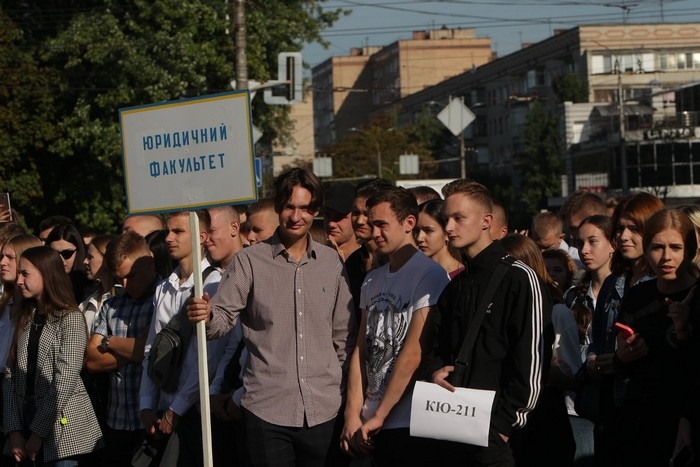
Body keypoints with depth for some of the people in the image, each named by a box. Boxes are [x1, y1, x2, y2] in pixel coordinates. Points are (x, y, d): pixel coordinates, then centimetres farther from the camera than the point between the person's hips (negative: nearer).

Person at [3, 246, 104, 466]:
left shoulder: (70, 318, -5)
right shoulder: (25, 320, 14)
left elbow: (65, 381, -13)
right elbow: (11, 376, 5)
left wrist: (38, 432, -14)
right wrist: (14, 429, -7)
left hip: (62, 429, -5)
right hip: (26, 421, 6)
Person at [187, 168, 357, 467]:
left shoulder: (332, 263, 8)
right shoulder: (249, 262, -1)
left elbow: (344, 335, 14)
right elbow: (223, 318, -5)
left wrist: (346, 391, 11)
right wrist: (206, 317, -27)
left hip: (324, 410, 3)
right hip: (268, 411, -3)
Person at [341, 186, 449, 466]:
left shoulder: (430, 275, -11)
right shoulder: (372, 280, 12)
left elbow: (414, 353, -15)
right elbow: (361, 350, 8)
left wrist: (378, 416, -13)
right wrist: (353, 415, -2)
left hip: (411, 425, -6)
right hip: (372, 425, 6)